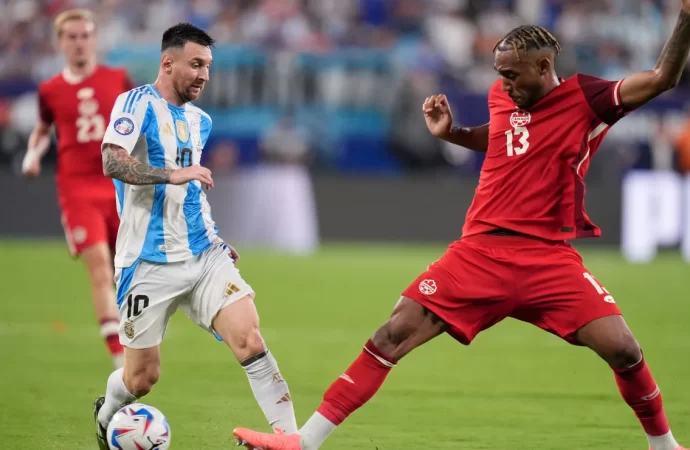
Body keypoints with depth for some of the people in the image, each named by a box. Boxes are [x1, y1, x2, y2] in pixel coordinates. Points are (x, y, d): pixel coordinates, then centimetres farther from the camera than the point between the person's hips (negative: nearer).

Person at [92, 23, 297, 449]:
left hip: (204, 254, 5)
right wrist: (174, 174, -31)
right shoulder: (138, 103, -8)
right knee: (143, 376, 4)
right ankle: (106, 416, 37)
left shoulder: (200, 120, 14)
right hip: (149, 264, -5)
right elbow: (113, 161, -25)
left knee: (249, 338, -16)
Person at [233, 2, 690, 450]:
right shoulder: (501, 96, 8)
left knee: (621, 348, -16)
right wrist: (449, 132, 15)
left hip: (549, 258, -3)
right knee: (395, 333, -6)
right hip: (481, 251, 3)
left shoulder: (584, 98, -6)